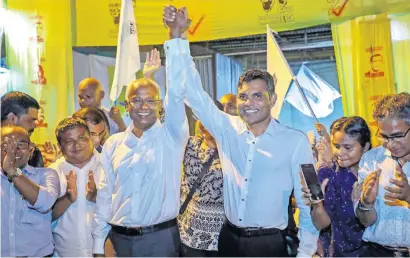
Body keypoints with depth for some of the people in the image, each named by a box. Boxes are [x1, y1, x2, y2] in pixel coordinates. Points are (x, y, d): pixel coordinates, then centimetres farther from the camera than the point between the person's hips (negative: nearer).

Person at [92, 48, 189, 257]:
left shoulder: (171, 136, -4)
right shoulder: (113, 144, 4)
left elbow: (177, 92, -16)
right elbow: (104, 195, 7)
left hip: (161, 238, -2)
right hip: (120, 239, 3)